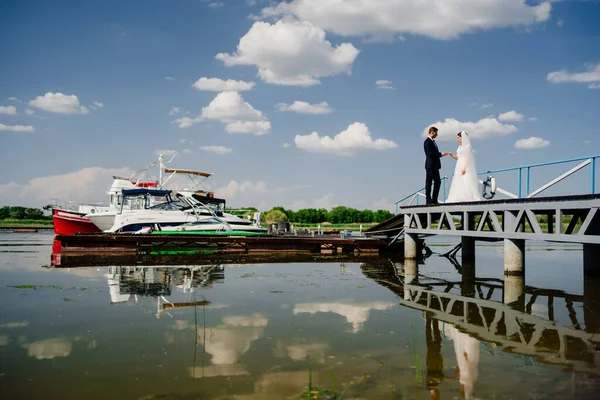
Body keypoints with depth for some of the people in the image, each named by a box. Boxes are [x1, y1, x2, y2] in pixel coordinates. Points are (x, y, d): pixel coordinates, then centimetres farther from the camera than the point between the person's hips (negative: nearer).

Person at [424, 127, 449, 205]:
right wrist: (440, 154, -17)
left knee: (438, 182, 9)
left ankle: (434, 200, 15)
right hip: (430, 165, -10)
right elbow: (429, 153, -20)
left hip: (435, 166, 10)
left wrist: (441, 154, 10)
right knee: (429, 183, -4)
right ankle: (428, 200, 0)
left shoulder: (432, 141, 18)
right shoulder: (427, 141, -11)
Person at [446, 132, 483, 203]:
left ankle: (470, 198, -15)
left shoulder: (467, 146, -5)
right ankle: (460, 199, -2)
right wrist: (451, 154, 3)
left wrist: (464, 168, -21)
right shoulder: (459, 147, 18)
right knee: (459, 184, 1)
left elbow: (467, 158, -13)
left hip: (466, 167, -8)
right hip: (459, 166, 8)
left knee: (467, 183, -14)